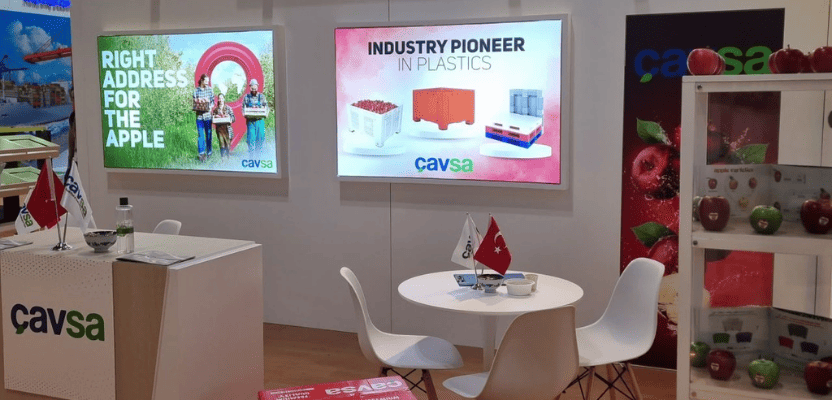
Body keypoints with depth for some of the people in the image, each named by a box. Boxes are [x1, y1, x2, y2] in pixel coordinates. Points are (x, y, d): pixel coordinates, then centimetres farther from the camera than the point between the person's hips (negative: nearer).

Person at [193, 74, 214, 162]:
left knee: (208, 134, 8)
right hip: (199, 115, 0)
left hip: (207, 114, 0)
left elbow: (212, 101, 5)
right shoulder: (196, 90, 4)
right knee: (200, 134, -3)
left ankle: (209, 151, 21)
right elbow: (194, 102, 6)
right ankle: (202, 153, -3)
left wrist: (210, 107, -14)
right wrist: (196, 107, -14)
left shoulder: (210, 90, 5)